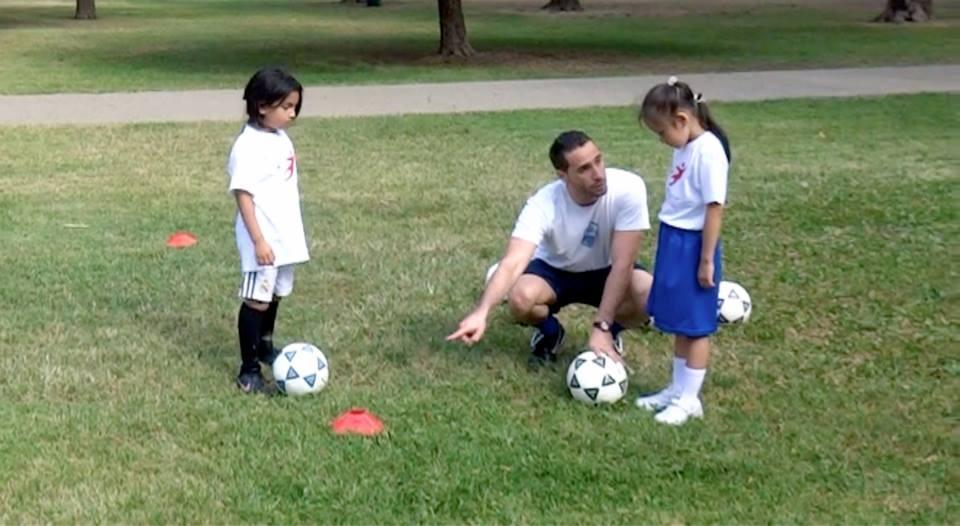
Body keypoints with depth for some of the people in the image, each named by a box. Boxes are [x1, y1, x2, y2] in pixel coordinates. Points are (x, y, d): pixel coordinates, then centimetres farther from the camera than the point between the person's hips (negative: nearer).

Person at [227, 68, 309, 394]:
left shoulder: (281, 139, 8)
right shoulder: (249, 145, -19)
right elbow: (243, 194, -21)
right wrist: (258, 240, -24)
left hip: (285, 236, 9)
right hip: (263, 240, -9)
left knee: (276, 294, 21)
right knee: (257, 300, -3)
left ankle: (264, 347, 41)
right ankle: (248, 370, 3)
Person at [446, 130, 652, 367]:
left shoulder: (628, 189, -31)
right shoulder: (544, 204, -31)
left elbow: (622, 263, -30)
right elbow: (514, 262, -42)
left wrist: (602, 327, -37)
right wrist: (481, 312, -60)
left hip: (606, 271, 0)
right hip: (555, 270, 0)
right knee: (520, 298, -34)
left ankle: (612, 331, 3)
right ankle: (549, 331, 3)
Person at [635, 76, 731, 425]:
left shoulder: (708, 150, -19)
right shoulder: (685, 148, 9)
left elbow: (714, 208, -20)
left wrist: (707, 260, -18)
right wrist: (671, 245, 18)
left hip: (693, 246, -9)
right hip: (673, 242, 9)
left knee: (695, 326, 2)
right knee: (679, 324, 17)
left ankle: (690, 399, 11)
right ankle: (678, 390, 28)